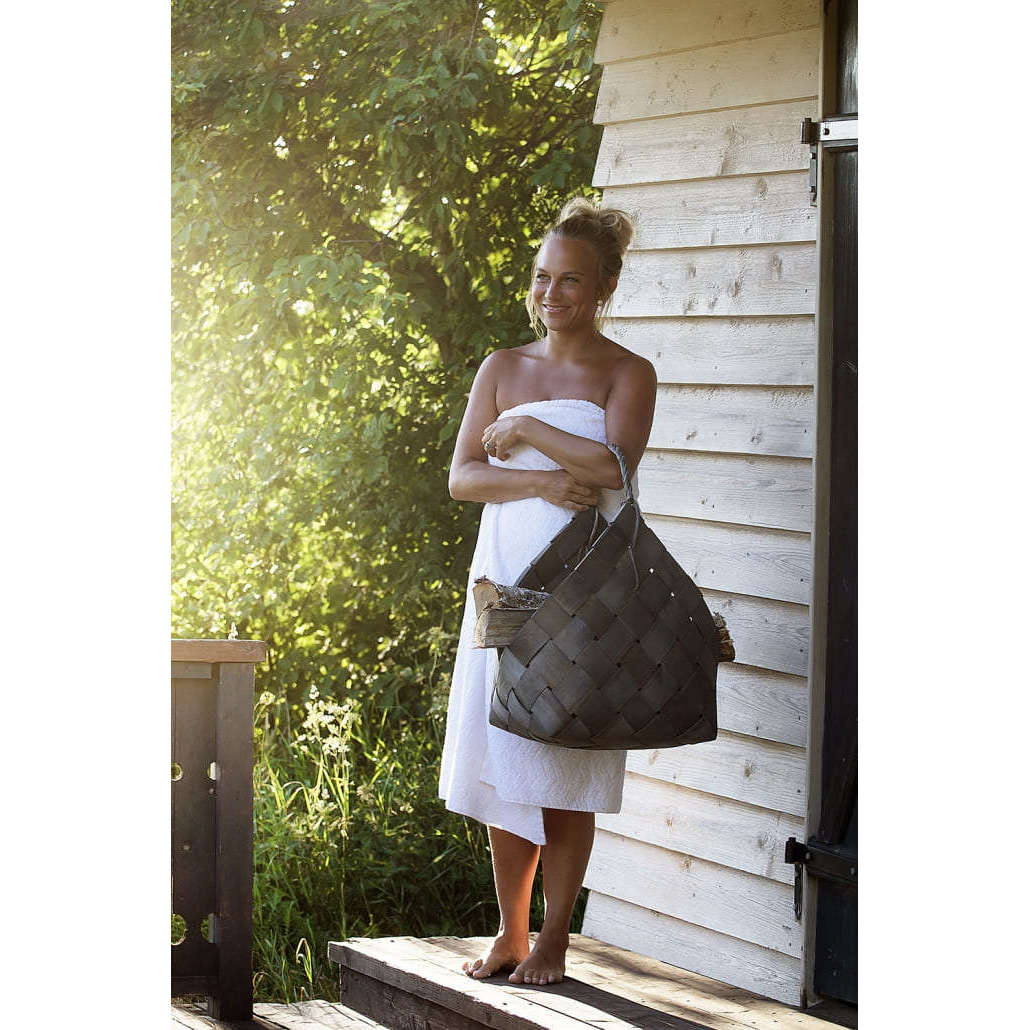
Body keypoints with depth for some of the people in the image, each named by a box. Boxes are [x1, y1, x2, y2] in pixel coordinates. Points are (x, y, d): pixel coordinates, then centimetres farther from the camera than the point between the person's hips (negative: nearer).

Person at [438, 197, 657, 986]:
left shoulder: (627, 374, 1)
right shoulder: (503, 369, 11)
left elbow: (612, 465, -16)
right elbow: (462, 477, 3)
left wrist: (525, 430, -7)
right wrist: (543, 482, -13)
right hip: (508, 578, 4)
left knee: (567, 770, -3)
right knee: (502, 765, 4)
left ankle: (553, 937, 5)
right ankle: (510, 934, 14)